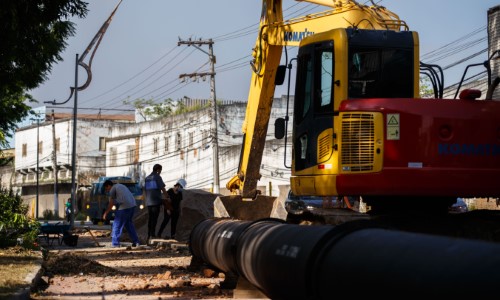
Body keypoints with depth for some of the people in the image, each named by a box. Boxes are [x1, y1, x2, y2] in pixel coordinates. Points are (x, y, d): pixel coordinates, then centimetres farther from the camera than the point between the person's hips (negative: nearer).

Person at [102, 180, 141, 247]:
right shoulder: (120, 186, 25)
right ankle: (136, 242, 19)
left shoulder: (113, 189, -2)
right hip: (132, 205, 9)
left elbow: (111, 203, -2)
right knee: (129, 224, 20)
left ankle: (115, 244, -2)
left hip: (124, 207, -9)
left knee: (117, 225, -2)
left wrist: (106, 213, 6)